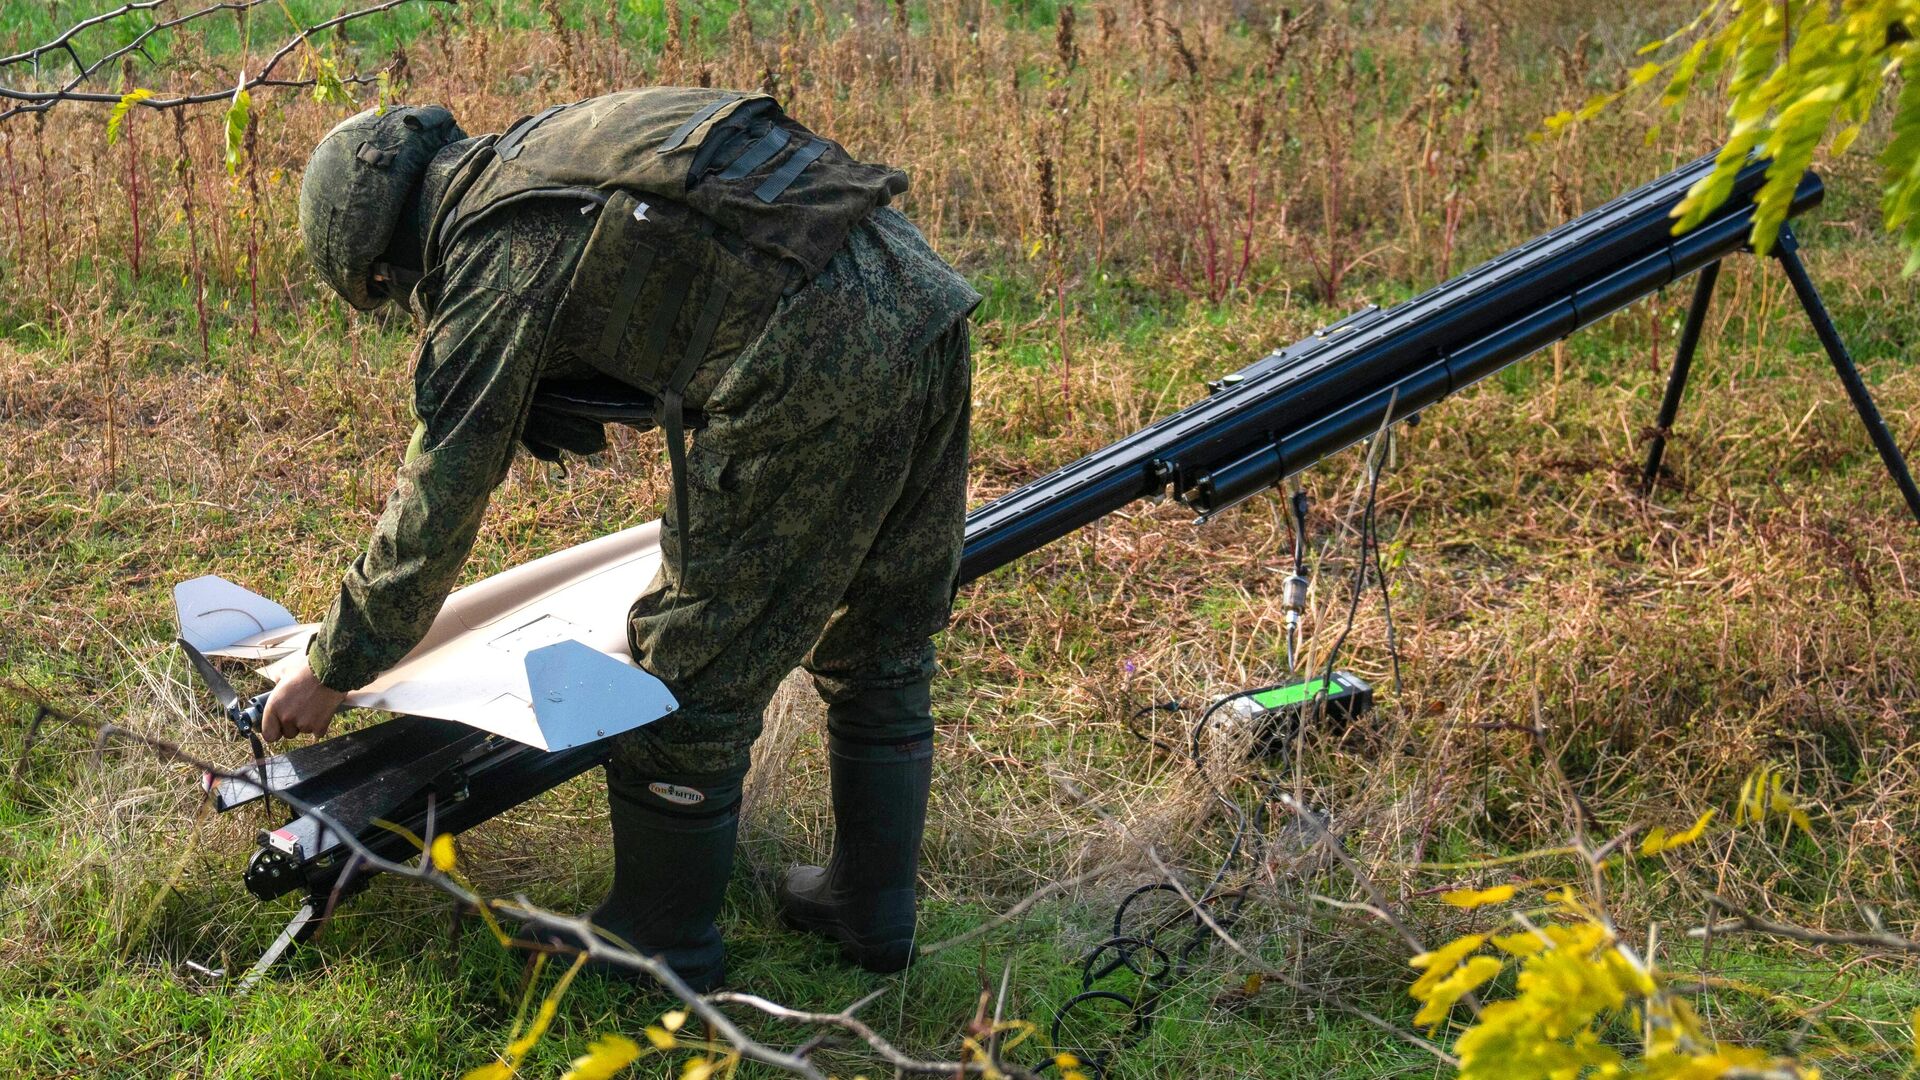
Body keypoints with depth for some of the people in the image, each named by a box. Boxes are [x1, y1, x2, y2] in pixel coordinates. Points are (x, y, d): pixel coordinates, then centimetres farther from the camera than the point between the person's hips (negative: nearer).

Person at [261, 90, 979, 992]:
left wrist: (330, 675, 17)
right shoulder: (549, 146, 24)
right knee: (881, 643, 23)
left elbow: (435, 507, 5)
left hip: (813, 364, -9)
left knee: (693, 670, 7)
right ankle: (872, 910, 38)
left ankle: (659, 947, 23)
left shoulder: (490, 265, 0)